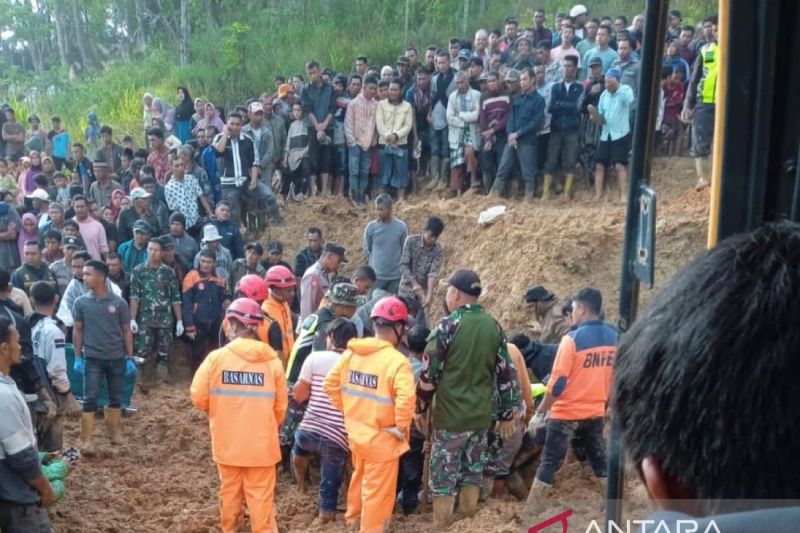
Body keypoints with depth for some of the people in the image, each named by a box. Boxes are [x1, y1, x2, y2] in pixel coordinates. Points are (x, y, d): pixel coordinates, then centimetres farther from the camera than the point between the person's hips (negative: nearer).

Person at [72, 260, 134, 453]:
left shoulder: (119, 303, -6)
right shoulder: (81, 302, -4)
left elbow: (127, 331, 0)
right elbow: (77, 330, 3)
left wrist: (130, 359, -1)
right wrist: (78, 358, -1)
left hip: (116, 358, 1)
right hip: (92, 359, -1)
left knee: (115, 398, 13)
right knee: (90, 399, -3)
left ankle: (114, 431, 30)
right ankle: (86, 440, 2)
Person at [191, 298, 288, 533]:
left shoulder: (216, 357, -12)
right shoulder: (272, 361, -7)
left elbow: (199, 398, -7)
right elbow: (280, 406, 1)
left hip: (227, 441, 1)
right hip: (261, 443, -1)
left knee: (229, 492, 19)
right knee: (261, 496, 7)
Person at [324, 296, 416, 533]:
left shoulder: (351, 352, -2)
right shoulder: (396, 360, -24)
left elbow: (330, 384, 5)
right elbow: (406, 399, -35)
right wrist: (401, 426, -19)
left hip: (356, 432, 7)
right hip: (382, 438, -7)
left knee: (360, 476, 32)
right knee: (378, 490, 12)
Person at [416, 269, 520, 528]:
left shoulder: (448, 326, -13)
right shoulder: (494, 327, 4)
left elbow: (429, 373, -11)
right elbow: (506, 374, 7)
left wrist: (420, 409, 2)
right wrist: (507, 414, 15)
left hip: (450, 416, -5)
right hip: (481, 416, 6)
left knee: (443, 476, 3)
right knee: (473, 473, 16)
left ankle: (442, 525, 7)